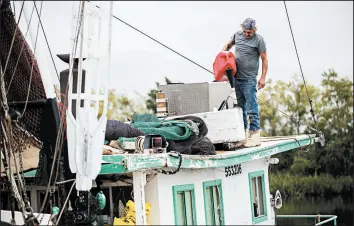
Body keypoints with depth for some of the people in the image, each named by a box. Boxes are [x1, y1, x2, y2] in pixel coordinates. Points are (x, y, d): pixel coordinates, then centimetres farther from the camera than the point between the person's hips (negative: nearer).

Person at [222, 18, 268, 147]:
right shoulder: (237, 35, 9)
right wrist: (223, 52, 7)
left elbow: (264, 60, -4)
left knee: (251, 108, -10)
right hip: (236, 78, 6)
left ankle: (255, 135, -10)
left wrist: (263, 78, -10)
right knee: (240, 106, 11)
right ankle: (243, 131, 19)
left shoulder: (259, 40, -6)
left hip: (249, 79, -6)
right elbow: (229, 45, 29)